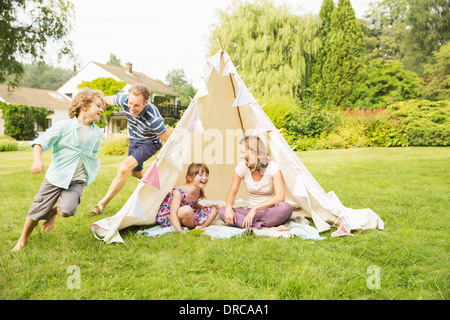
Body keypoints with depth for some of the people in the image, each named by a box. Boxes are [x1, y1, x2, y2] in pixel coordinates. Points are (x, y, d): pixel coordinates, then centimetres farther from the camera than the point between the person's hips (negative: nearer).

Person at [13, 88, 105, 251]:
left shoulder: (97, 133, 7)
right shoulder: (64, 125, -6)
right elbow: (41, 141, -9)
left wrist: (93, 172, 19)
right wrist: (37, 160, -24)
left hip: (77, 180, 2)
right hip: (56, 176, -2)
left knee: (66, 210, -20)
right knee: (37, 211, 4)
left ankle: (54, 212, 18)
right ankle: (23, 239, 32)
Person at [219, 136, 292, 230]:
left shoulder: (272, 167, -14)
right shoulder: (241, 168, -4)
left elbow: (280, 197, -24)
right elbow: (232, 192, 2)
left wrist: (255, 208, -33)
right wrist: (228, 207, -21)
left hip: (270, 212, -3)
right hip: (251, 212, 4)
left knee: (286, 208, -37)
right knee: (222, 211, -25)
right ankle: (266, 228, -37)